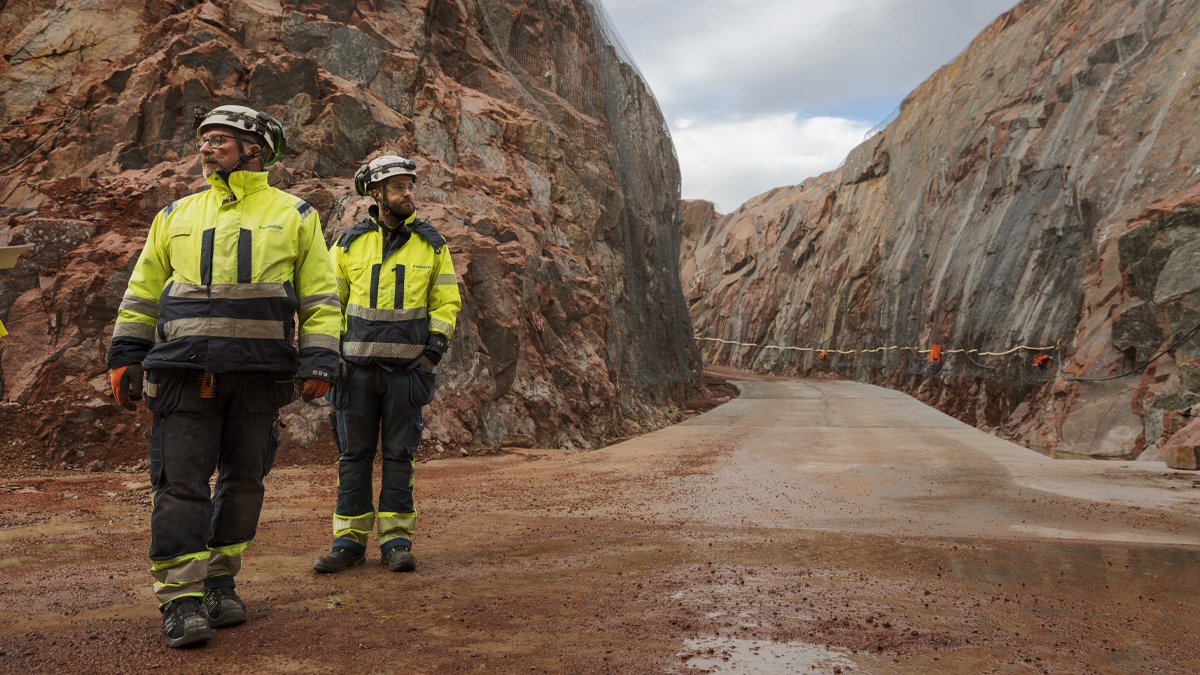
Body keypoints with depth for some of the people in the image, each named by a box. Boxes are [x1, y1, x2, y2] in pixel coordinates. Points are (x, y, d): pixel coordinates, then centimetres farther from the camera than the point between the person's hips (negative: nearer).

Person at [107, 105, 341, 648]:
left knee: (243, 480, 6)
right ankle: (181, 598, 1)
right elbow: (143, 291, 19)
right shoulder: (176, 216, 16)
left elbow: (320, 297, 6)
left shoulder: (293, 216, 10)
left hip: (260, 374, 0)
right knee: (181, 480, -5)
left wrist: (319, 359, -5)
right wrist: (125, 355, 10)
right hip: (186, 370, 1)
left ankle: (218, 583, 21)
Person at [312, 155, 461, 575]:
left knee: (399, 454, 2)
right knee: (354, 453, 4)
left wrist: (435, 349, -6)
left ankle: (396, 542, 10)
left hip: (406, 366, 0)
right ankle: (349, 542, 13)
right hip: (358, 365, 1)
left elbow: (447, 302, 7)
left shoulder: (431, 245, 5)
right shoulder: (349, 244, 5)